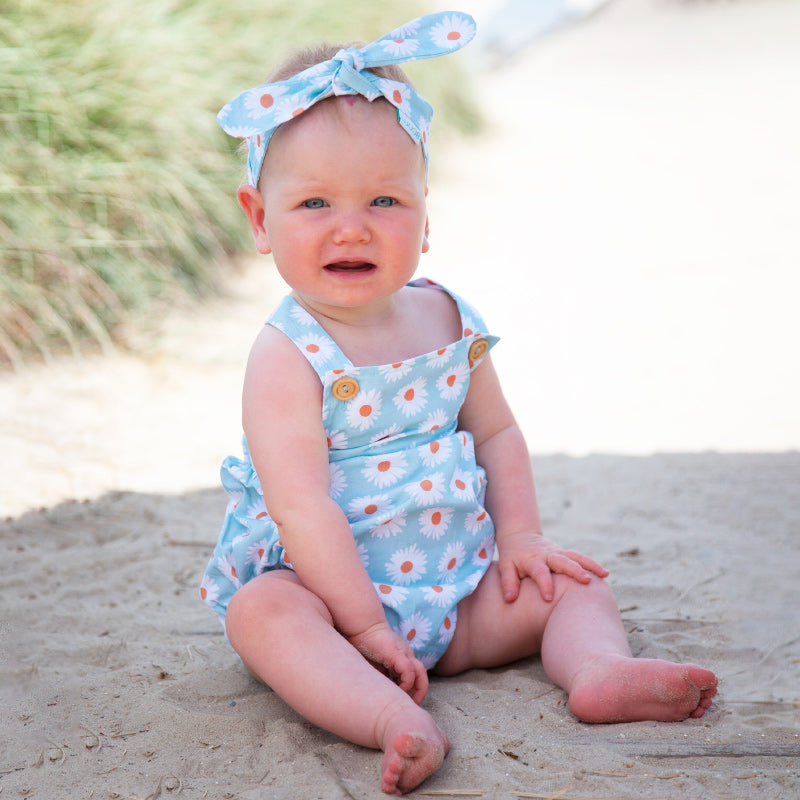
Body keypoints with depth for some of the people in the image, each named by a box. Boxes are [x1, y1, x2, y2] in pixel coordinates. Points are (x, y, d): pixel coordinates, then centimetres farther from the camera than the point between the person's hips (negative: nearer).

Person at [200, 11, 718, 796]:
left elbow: (495, 434, 14)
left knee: (575, 583, -3)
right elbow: (303, 506, -23)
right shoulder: (286, 360, -17)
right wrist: (364, 626, -25)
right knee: (261, 613, -33)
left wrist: (519, 536, 2)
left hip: (458, 590, 6)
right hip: (329, 589, -5)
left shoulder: (447, 320, 2)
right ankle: (394, 719, -53)